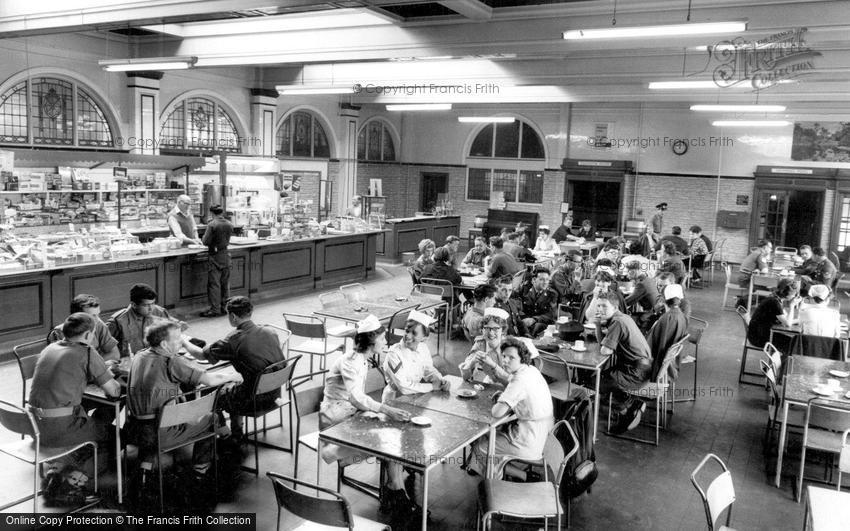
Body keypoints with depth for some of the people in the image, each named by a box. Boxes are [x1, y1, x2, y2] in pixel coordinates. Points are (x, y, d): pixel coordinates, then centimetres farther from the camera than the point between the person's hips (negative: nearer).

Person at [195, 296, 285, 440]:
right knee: (232, 390, 31)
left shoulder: (233, 340, -18)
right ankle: (237, 434, 40)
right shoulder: (271, 332, -2)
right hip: (275, 395, 6)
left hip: (254, 400, -6)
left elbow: (200, 355, -8)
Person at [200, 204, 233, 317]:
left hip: (214, 256, -6)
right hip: (226, 255, 6)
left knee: (214, 283, -1)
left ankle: (215, 309, -1)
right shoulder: (230, 225, 2)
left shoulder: (212, 224, -15)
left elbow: (206, 242, -13)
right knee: (225, 283, 12)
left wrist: (205, 235, 6)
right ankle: (225, 307, 19)